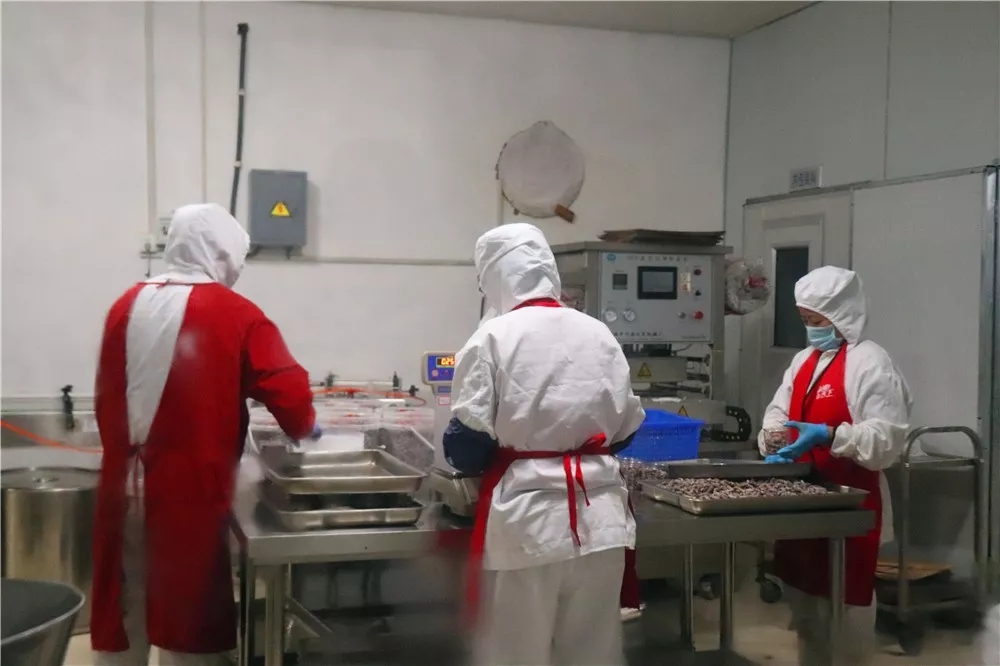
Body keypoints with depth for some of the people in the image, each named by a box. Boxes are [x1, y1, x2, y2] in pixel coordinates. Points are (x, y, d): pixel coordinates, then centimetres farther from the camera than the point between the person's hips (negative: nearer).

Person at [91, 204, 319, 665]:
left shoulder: (127, 306, 8)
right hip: (189, 489, -5)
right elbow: (288, 388, -10)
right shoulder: (235, 315, -7)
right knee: (187, 615, 7)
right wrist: (302, 426, 10)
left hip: (124, 485, 5)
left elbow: (105, 398, 13)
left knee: (123, 612, 17)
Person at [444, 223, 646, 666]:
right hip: (599, 514, 5)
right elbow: (626, 429, 12)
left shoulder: (494, 337, -8)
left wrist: (469, 461, 11)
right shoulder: (599, 334, 6)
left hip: (527, 518, -4)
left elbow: (467, 442, -10)